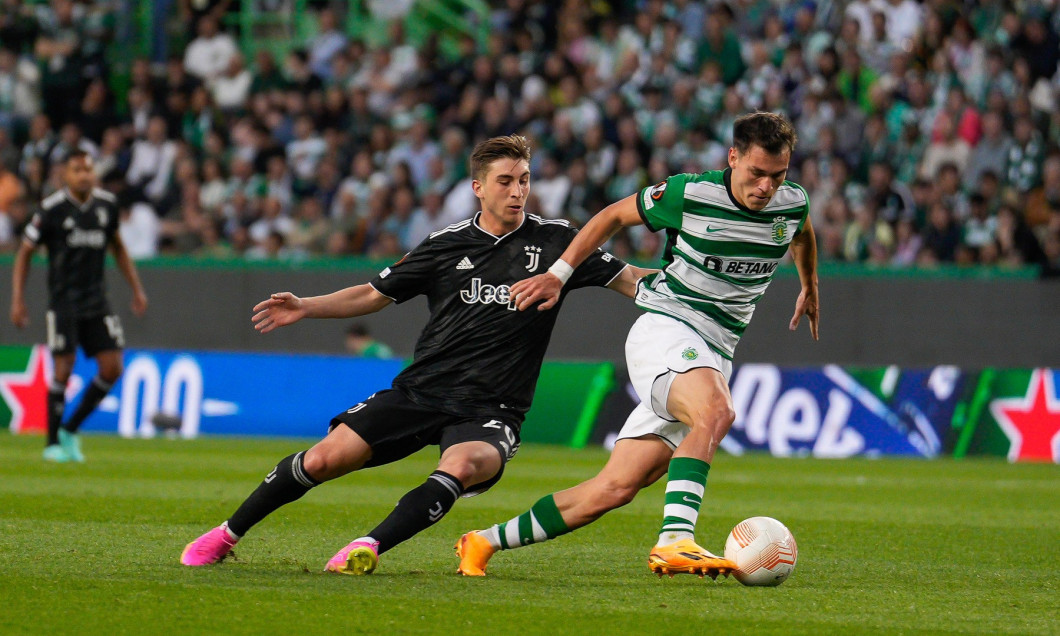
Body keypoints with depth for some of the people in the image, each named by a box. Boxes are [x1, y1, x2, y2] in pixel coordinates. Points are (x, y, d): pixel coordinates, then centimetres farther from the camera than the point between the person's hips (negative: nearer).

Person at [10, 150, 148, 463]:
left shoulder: (107, 204, 4)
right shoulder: (52, 209, -8)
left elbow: (118, 247, 20)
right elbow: (24, 253, -1)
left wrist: (137, 289, 16)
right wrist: (17, 299, -7)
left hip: (97, 301, 5)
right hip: (63, 302, -4)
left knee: (112, 368, -4)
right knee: (63, 369, -8)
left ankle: (70, 430, 12)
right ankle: (53, 443, 6)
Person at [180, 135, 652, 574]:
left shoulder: (555, 241, 3)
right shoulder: (448, 245, 7)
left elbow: (627, 280, 5)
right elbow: (375, 294, 15)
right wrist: (305, 308, 3)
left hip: (488, 412, -2)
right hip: (419, 391, 2)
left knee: (462, 467, -37)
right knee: (324, 459, -10)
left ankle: (371, 546, -39)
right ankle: (227, 534, 9)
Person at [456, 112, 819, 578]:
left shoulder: (792, 203, 3)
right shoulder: (688, 195, -10)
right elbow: (614, 215, 6)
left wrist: (810, 289, 43)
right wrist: (560, 273, 6)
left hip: (714, 357, 5)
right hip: (665, 327, -5)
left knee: (617, 487, -2)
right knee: (715, 412, -39)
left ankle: (485, 543, 8)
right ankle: (674, 541, -49)